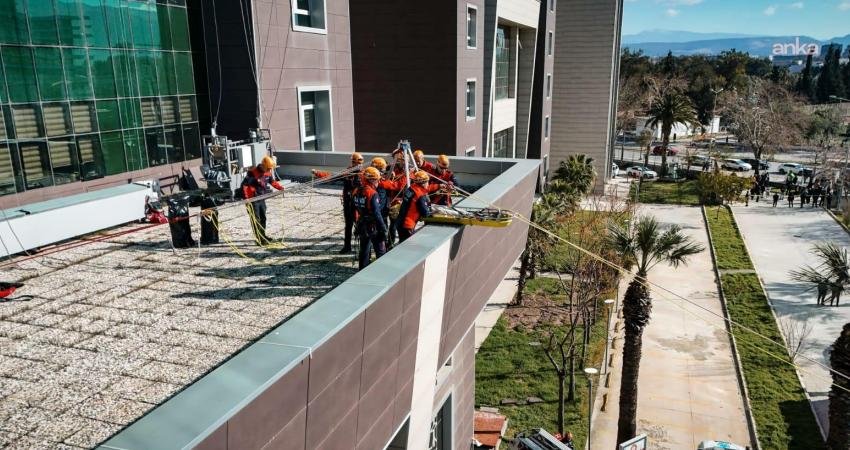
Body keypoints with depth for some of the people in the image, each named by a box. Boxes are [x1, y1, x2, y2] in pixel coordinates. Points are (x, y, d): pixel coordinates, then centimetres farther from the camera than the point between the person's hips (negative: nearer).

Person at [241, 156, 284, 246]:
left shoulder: (267, 173, 0)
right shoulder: (253, 173, -23)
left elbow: (272, 181, 18)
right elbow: (244, 185, -25)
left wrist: (280, 188, 7)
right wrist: (246, 198, -33)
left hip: (261, 199, 8)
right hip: (252, 200, -8)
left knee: (263, 218, 17)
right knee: (256, 220, -5)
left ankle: (263, 236, 32)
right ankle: (259, 240, -2)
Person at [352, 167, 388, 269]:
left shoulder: (356, 192, 3)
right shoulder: (373, 194, -20)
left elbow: (353, 210, 11)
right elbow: (377, 214, -22)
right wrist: (383, 229, -17)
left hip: (361, 226, 7)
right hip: (373, 227, -7)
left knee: (364, 250, 17)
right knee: (381, 251, 3)